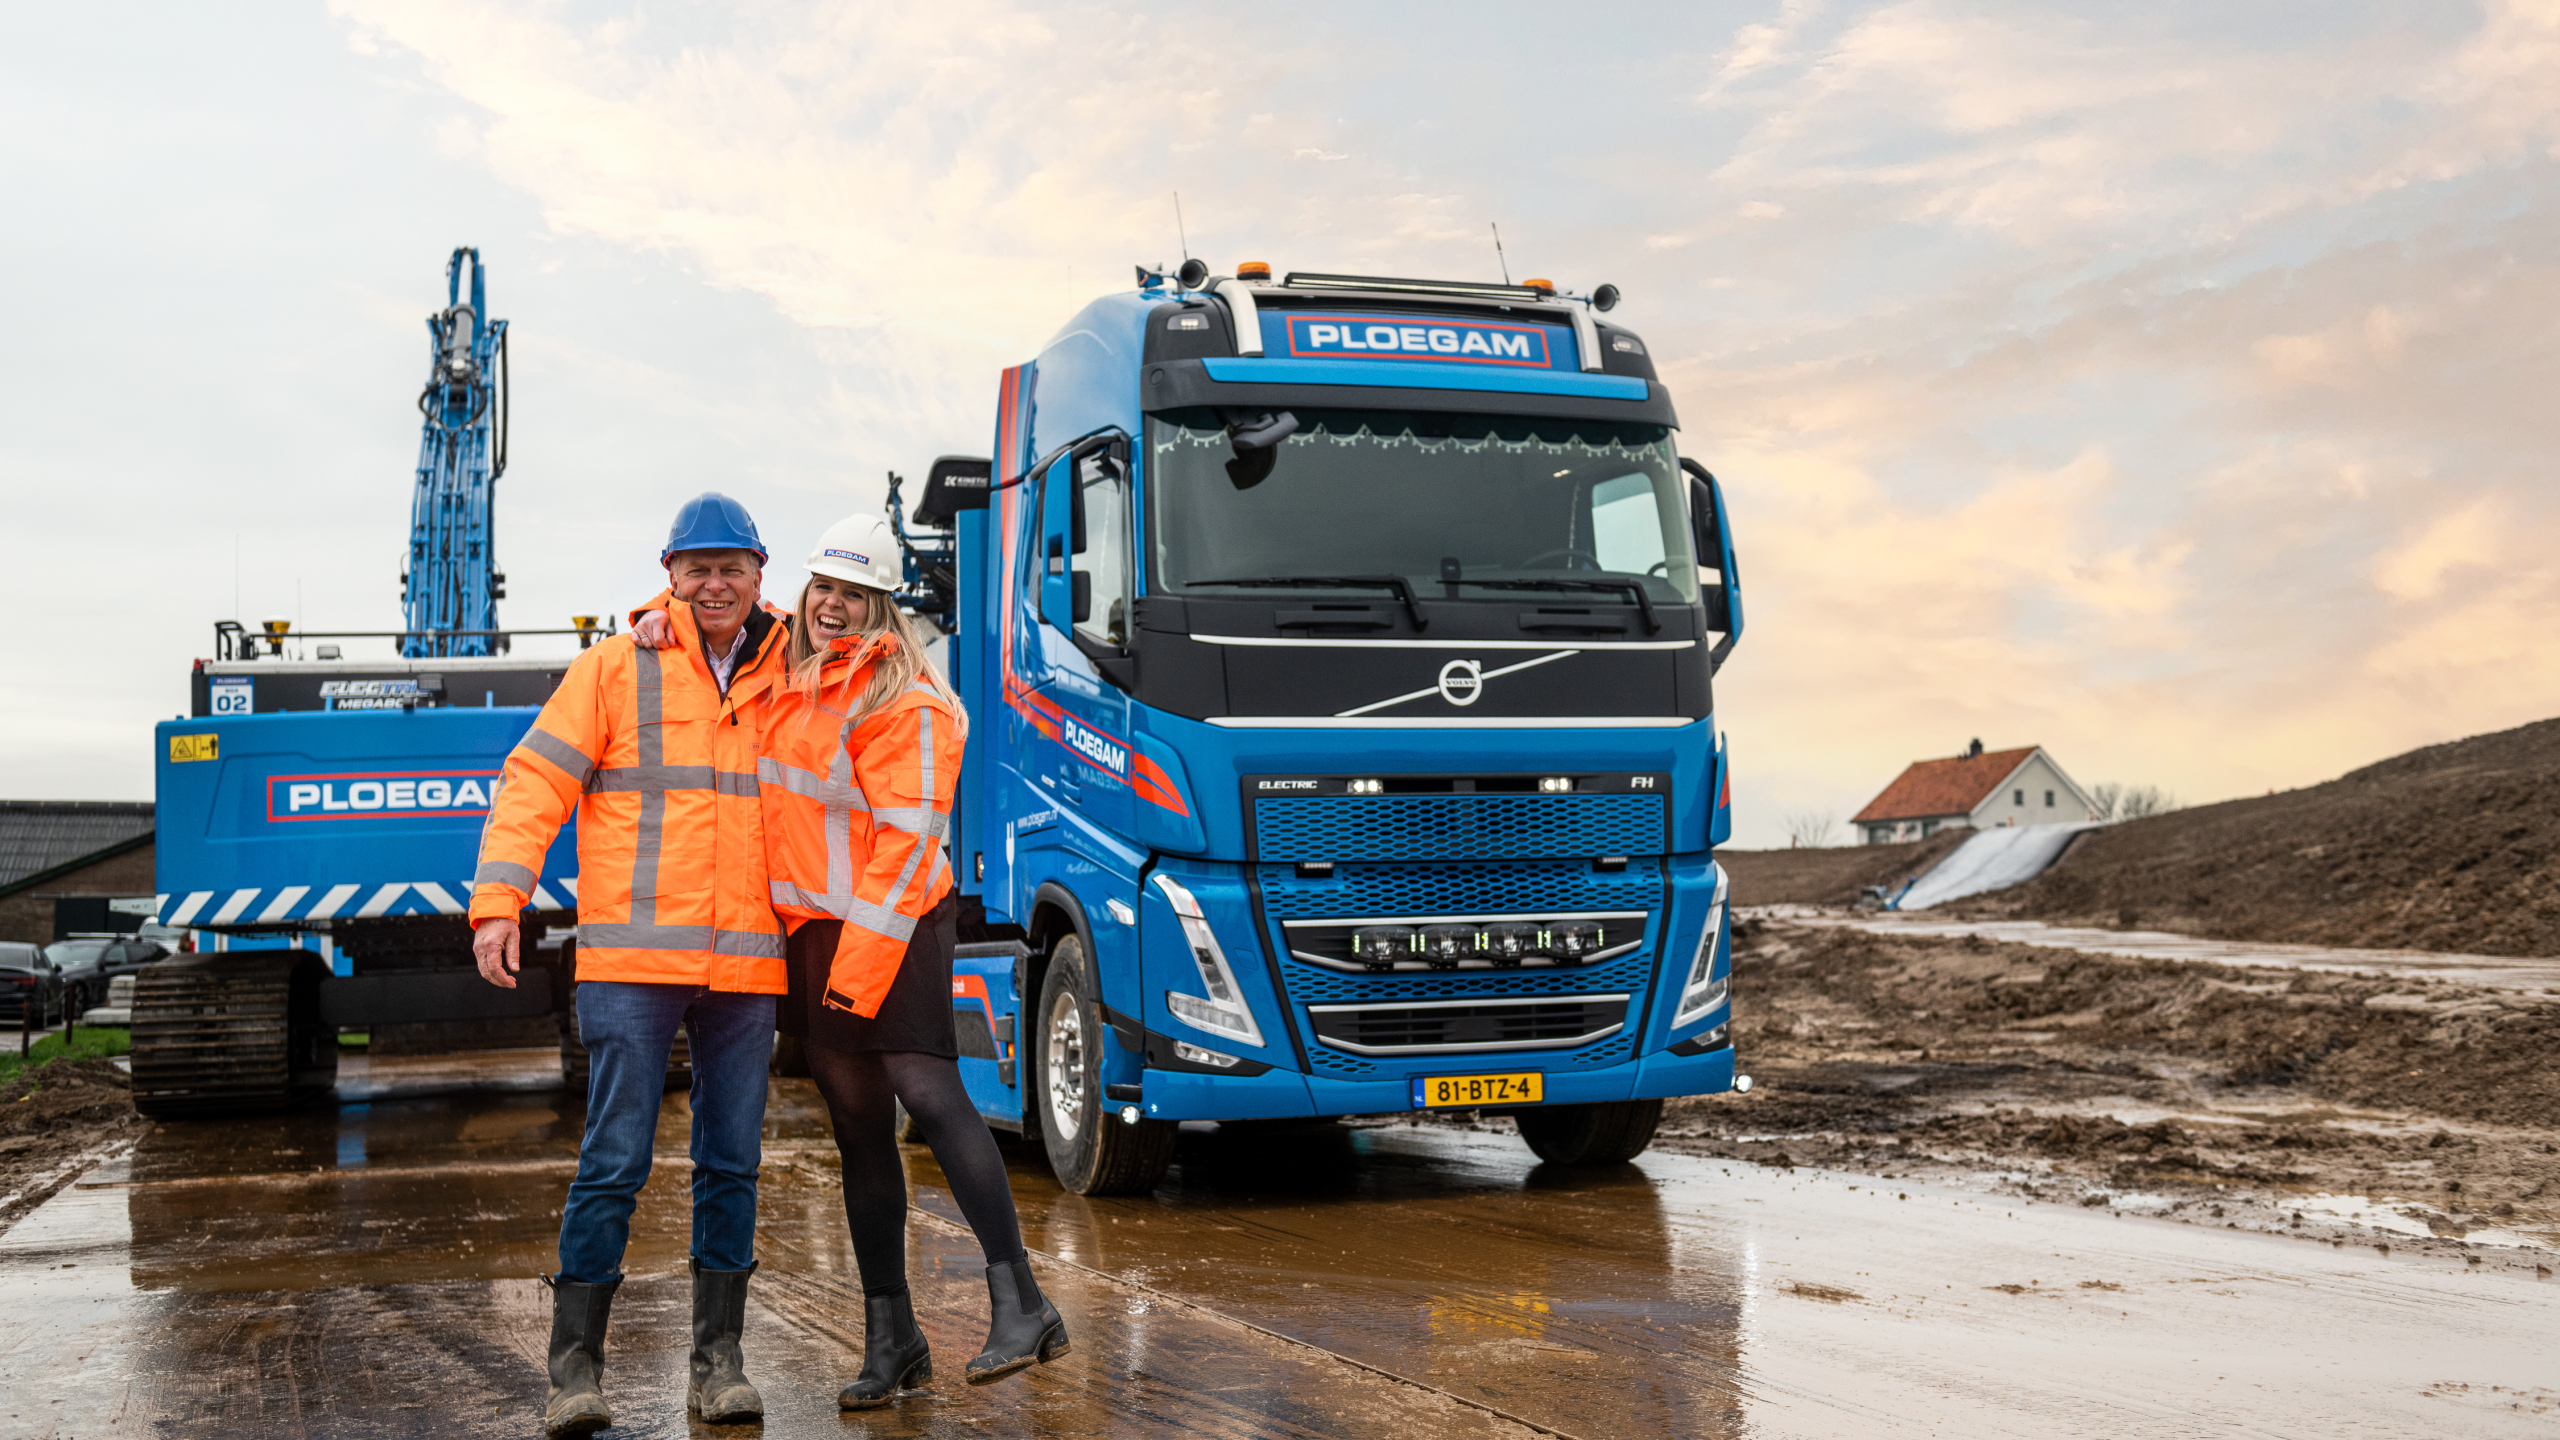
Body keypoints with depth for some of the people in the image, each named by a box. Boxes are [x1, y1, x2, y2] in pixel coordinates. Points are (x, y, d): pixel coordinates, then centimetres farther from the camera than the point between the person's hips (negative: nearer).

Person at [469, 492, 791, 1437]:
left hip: (747, 966, 4)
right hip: (633, 959, -3)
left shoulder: (782, 682, 11)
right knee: (615, 1159, -4)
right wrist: (496, 904, -12)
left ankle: (718, 1361, 17)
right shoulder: (616, 670, 1)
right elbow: (533, 782, -2)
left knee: (732, 1162, 8)